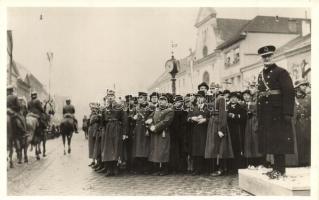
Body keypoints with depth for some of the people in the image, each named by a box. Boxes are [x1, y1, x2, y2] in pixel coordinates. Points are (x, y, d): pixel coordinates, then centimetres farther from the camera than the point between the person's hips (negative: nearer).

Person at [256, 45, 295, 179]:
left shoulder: (281, 72, -5)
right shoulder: (261, 75, 16)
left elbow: (289, 93, -12)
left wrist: (288, 113, -18)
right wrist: (258, 115, 10)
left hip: (277, 112, -7)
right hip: (265, 114, 7)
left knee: (279, 141, -3)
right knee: (270, 141, 10)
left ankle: (280, 169, 5)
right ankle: (277, 167, 20)